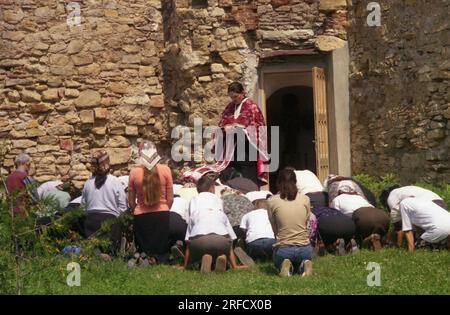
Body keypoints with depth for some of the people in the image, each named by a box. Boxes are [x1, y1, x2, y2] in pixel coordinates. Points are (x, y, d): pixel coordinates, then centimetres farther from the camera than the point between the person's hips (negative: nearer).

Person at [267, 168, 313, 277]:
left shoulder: (272, 201, -3)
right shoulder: (305, 199, 1)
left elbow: (274, 228, 2)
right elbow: (306, 223, 8)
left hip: (283, 249, -2)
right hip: (304, 247, 2)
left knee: (279, 263, 34)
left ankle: (286, 267, -1)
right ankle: (304, 265, 0)